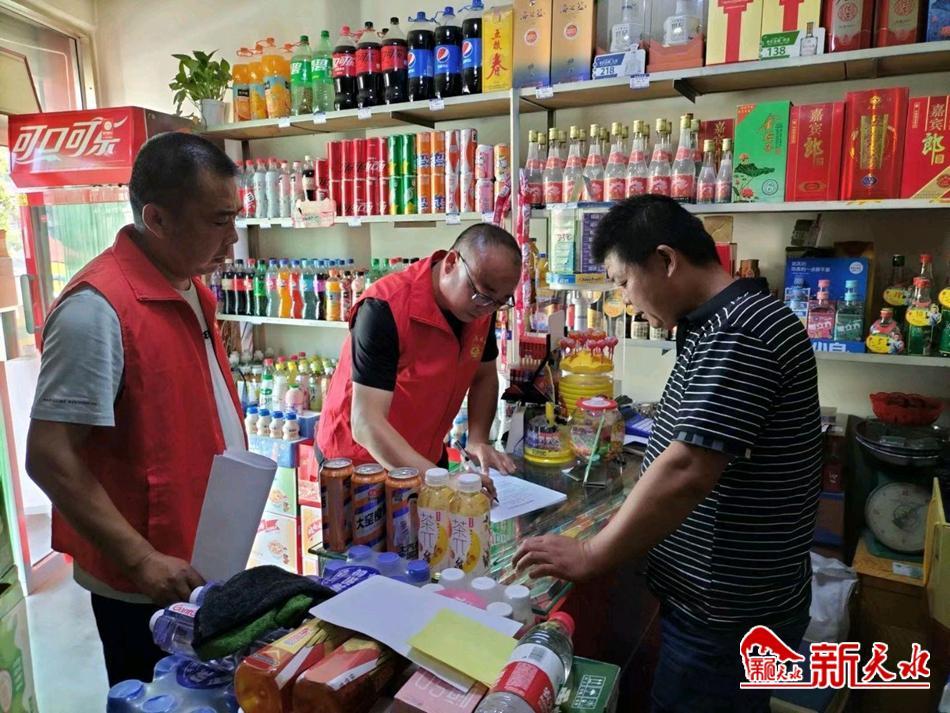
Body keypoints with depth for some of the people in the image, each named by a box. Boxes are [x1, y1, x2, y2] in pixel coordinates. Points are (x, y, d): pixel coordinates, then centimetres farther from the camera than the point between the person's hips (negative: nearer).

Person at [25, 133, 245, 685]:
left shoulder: (192, 288, 5)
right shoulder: (98, 307, -23)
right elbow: (49, 458, -23)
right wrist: (141, 560, -23)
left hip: (204, 563, 8)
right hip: (145, 587, -8)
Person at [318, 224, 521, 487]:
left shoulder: (481, 305, -10)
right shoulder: (385, 309, -29)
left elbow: (484, 377, 5)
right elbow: (366, 424, -33)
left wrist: (478, 440, -11)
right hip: (357, 461, -5)